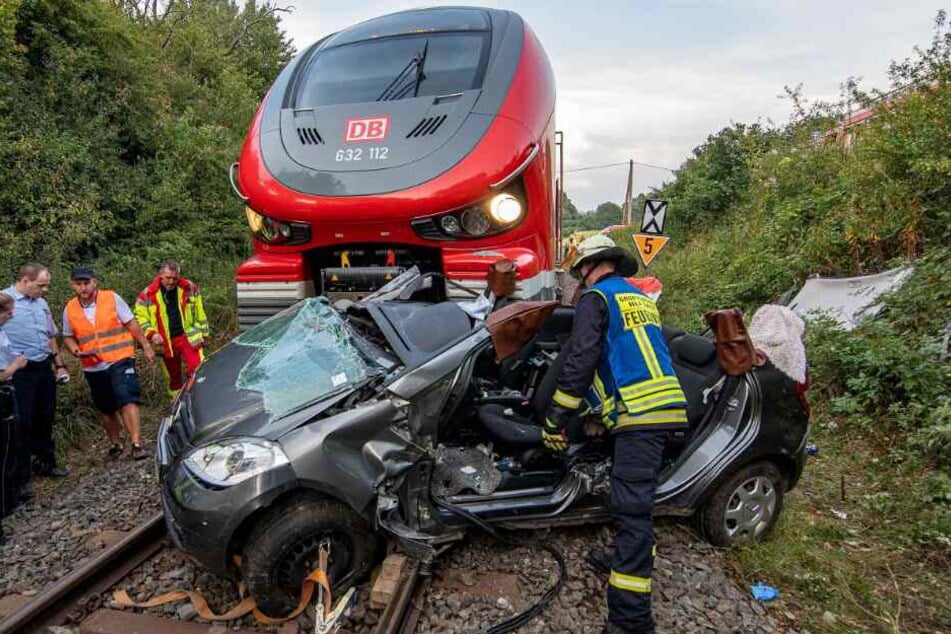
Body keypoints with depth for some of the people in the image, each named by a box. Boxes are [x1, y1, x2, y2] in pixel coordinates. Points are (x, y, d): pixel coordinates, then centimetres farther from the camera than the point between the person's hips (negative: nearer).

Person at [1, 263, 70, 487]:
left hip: (44, 369, 6)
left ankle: (46, 463, 32)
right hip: (21, 373, -6)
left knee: (45, 420, 16)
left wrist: (60, 365, 18)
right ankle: (20, 477, 10)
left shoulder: (41, 303, 12)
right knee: (23, 424, 0)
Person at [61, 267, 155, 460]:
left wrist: (146, 346, 1)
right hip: (93, 368, 4)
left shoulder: (112, 298, -4)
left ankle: (136, 444, -18)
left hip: (120, 361, -4)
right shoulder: (70, 309, 5)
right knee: (106, 409, 15)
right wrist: (76, 351, -7)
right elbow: (68, 337, 15)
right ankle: (115, 444, 31)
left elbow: (131, 323, 1)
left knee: (127, 401, -18)